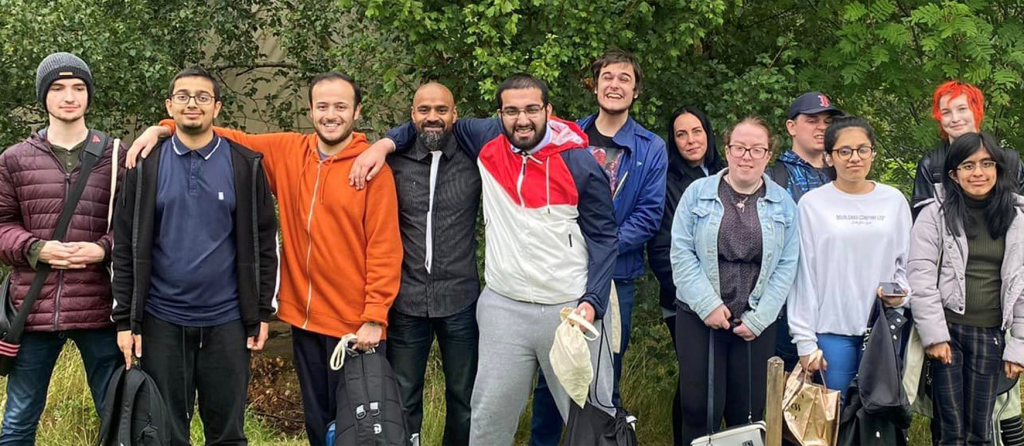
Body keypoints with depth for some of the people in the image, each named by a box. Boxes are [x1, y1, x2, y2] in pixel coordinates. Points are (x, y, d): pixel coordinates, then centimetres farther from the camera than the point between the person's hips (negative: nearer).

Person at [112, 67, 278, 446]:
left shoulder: (245, 166, 1)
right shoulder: (146, 167, 3)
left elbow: (264, 242, 4)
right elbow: (126, 248, 3)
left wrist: (262, 311, 1)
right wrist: (125, 319, -2)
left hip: (226, 321, 0)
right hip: (161, 321, 1)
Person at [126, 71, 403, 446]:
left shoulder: (373, 167, -10)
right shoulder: (287, 152, 3)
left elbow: (384, 247, -12)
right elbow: (230, 138, 8)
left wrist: (375, 317, -15)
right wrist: (164, 129, -7)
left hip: (354, 324, -4)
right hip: (304, 318, 4)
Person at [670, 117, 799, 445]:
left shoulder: (783, 203, 6)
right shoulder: (698, 193, 1)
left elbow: (786, 266, 1)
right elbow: (681, 253, -4)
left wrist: (759, 319, -7)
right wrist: (709, 305, -12)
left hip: (757, 324, 1)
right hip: (699, 317, -1)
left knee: (747, 413, 7)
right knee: (700, 409, 0)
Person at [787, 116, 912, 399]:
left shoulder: (894, 201, 7)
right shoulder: (813, 204, 0)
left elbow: (907, 263, 15)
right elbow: (802, 275, -1)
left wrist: (901, 294, -7)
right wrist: (805, 341, -4)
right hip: (831, 331, -2)